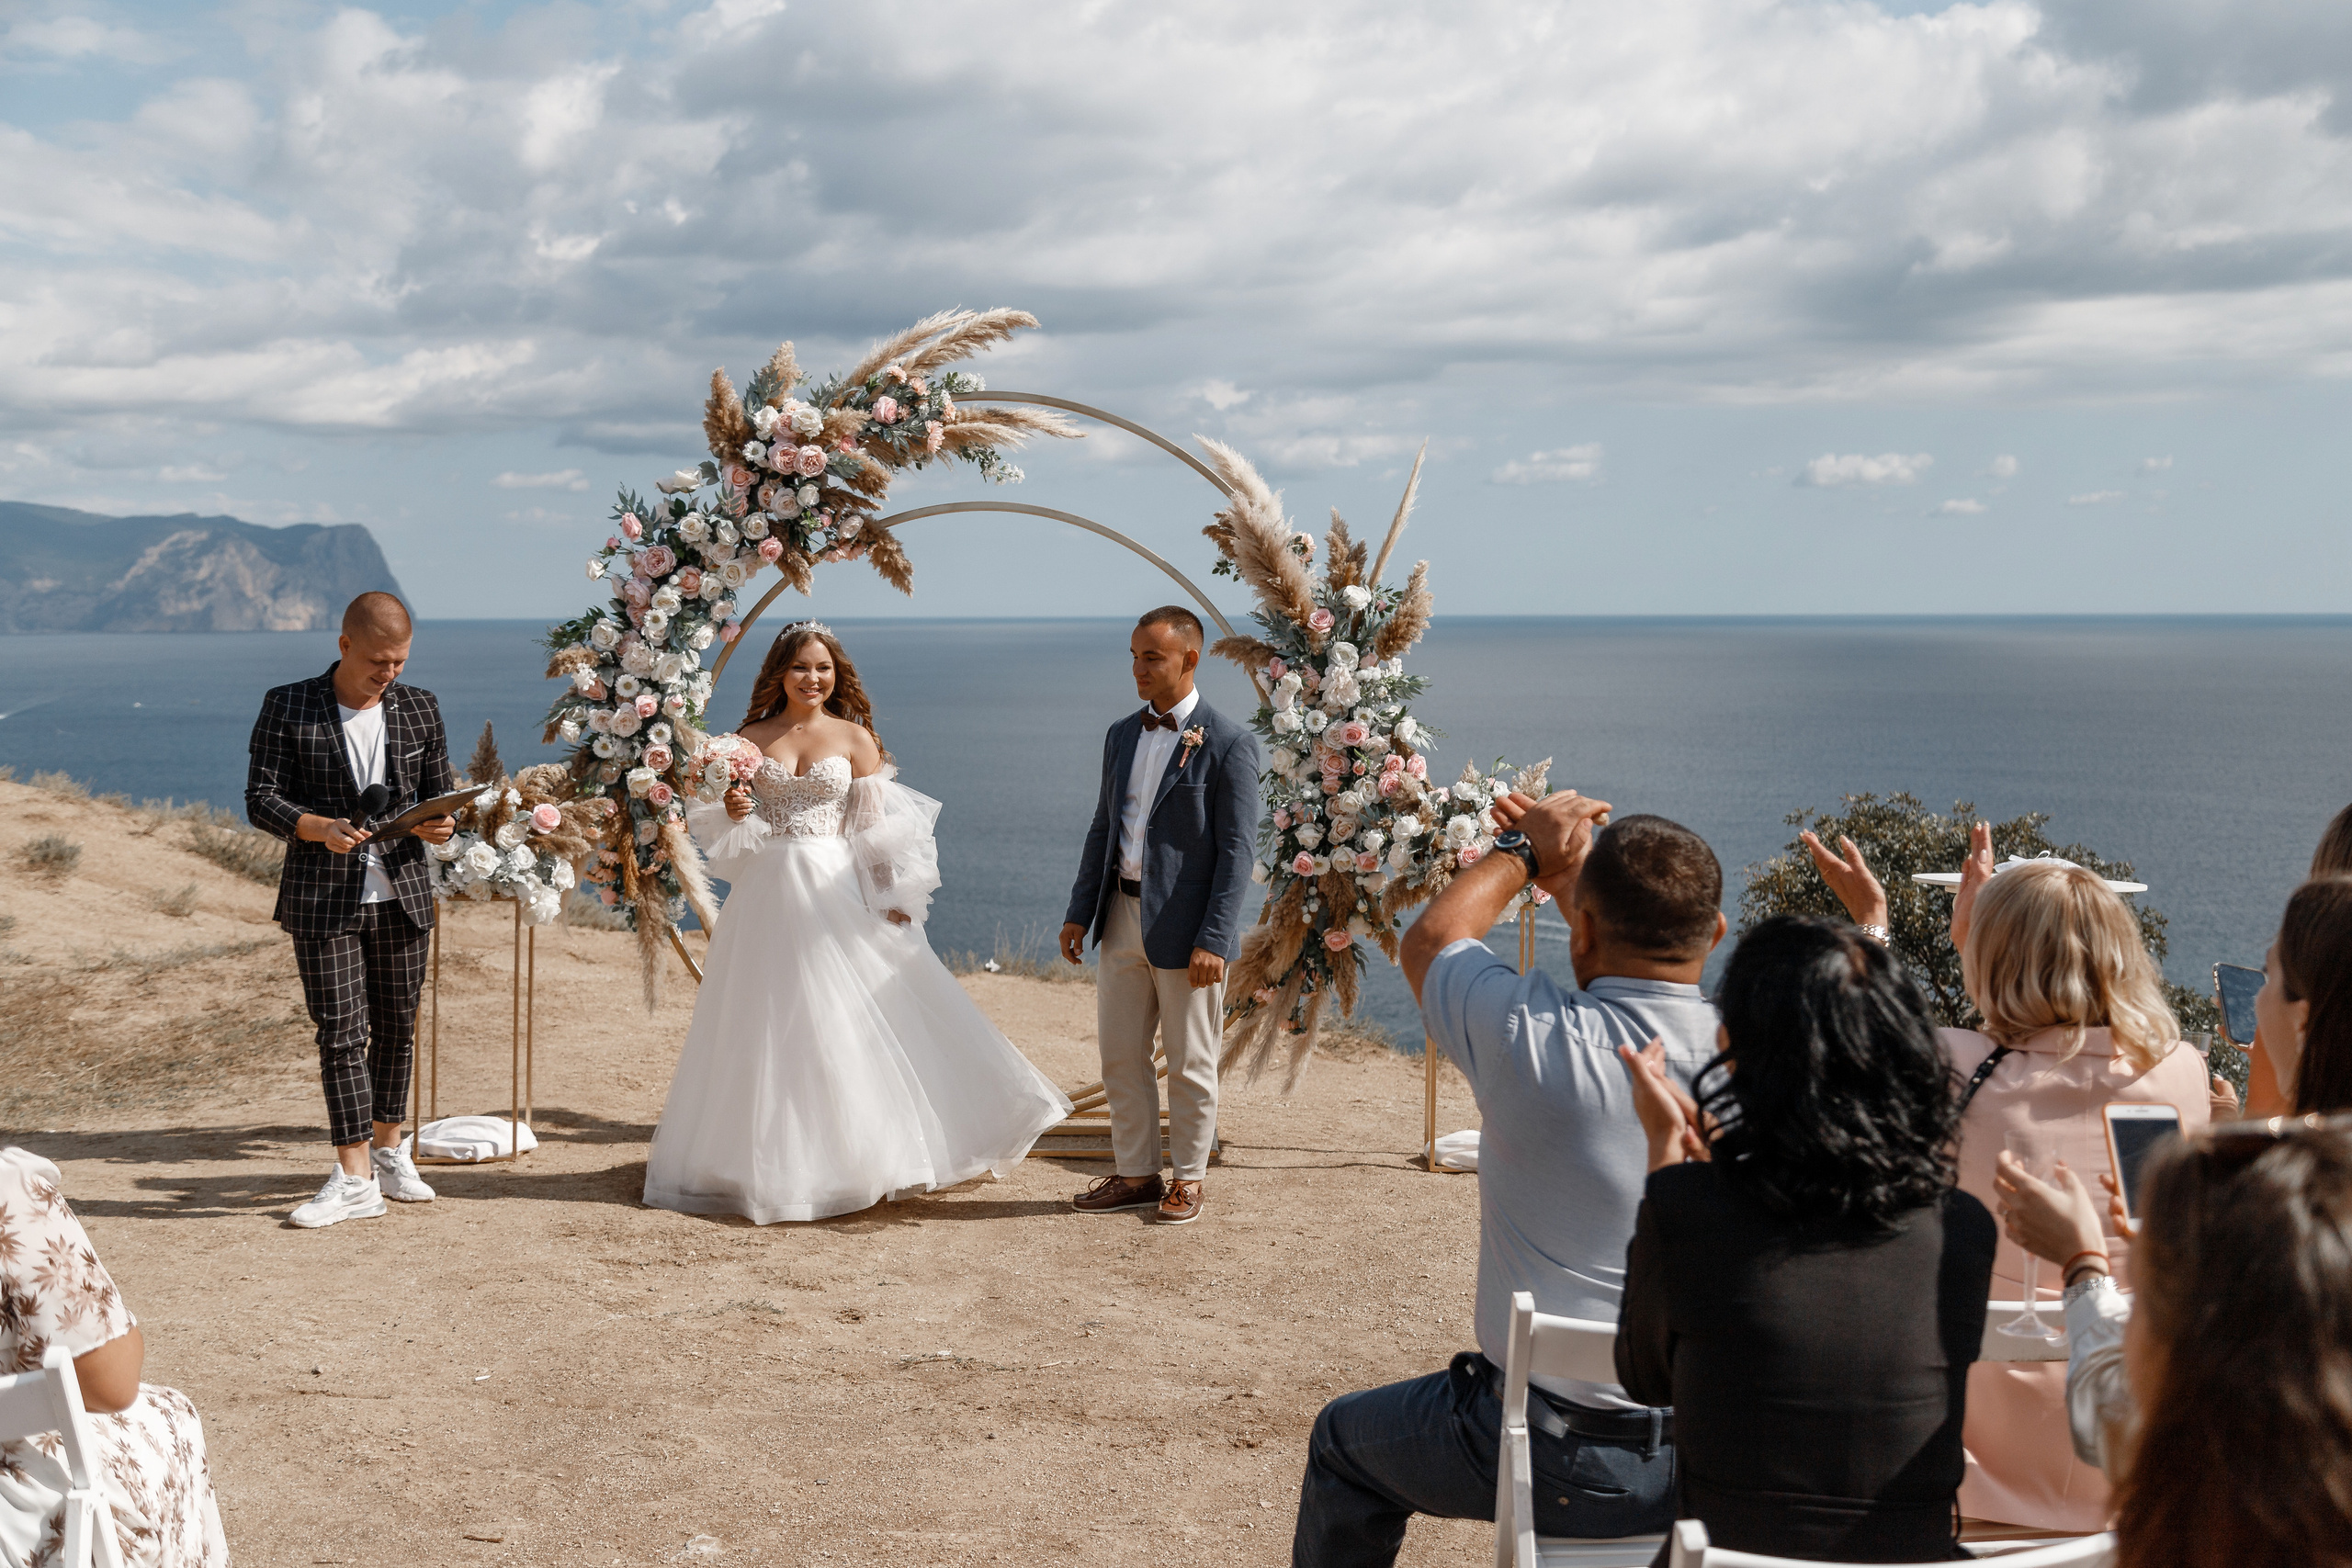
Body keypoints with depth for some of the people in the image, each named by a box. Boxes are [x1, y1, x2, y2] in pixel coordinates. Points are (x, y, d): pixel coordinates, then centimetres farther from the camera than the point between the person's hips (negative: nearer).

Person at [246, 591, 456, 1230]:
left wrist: (442, 824, -12)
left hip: (402, 895, 3)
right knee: (341, 1032, -5)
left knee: (397, 1027, 10)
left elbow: (441, 791, 12)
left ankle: (389, 1153, 25)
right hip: (323, 898, -3)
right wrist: (318, 828, -24)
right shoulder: (287, 706, -3)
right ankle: (355, 1179, -2)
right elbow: (261, 798, -6)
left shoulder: (419, 708, 7)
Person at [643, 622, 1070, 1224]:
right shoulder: (747, 739, 6)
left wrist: (891, 899, -9)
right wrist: (732, 811, -12)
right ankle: (773, 1161, 15)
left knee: (849, 1024, -2)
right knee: (769, 1030, 4)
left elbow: (874, 829, -1)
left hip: (836, 892, -1)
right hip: (768, 894, 1)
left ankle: (862, 1152, 8)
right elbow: (721, 828, 10)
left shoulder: (854, 737, 2)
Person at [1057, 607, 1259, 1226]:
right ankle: (1135, 1173, 22)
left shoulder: (1227, 744, -9)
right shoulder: (1121, 735, 11)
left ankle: (1187, 1179, 20)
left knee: (1190, 1064, 6)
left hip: (1185, 927, -6)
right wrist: (1080, 912, 10)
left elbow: (1236, 850, -12)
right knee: (1120, 1056, 10)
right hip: (1121, 919, 6)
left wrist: (1213, 939, -18)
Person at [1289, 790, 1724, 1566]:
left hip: (1560, 1459, -4)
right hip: (1717, 1457, 4)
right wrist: (1573, 873, 22)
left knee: (1344, 1442, 24)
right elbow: (1654, 984, 13)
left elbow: (1429, 940, -1)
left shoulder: (1540, 1041, -25)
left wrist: (1523, 852, 12)